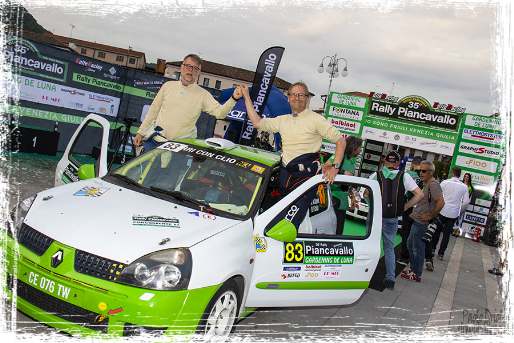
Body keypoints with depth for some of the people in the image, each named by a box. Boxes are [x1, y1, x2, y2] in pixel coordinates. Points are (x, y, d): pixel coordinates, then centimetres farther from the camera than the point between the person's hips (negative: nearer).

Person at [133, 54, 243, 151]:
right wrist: (140, 132, 12)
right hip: (155, 140, 2)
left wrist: (233, 99, -29)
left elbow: (219, 113, -11)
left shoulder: (203, 94, 1)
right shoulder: (168, 86, 9)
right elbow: (154, 110, 14)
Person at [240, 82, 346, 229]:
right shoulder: (283, 120, 18)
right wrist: (247, 97, 22)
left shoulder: (316, 119, 0)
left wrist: (335, 167, -14)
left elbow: (341, 141, -1)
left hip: (307, 174, -6)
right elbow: (257, 123, 24)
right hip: (286, 173, 6)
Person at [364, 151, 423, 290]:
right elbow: (419, 195, -6)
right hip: (392, 219, 1)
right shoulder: (405, 177, -4)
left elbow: (366, 194, -2)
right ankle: (390, 279, 14)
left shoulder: (376, 175, -4)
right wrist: (405, 207, 0)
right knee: (389, 248, 13)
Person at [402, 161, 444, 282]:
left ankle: (416, 274, 11)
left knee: (418, 249, 0)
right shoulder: (426, 184, 13)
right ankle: (413, 269, 32)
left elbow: (441, 203, -29)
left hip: (422, 223, -10)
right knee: (410, 245, 19)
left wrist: (430, 217, -21)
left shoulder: (433, 185, -18)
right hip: (417, 222, 10)